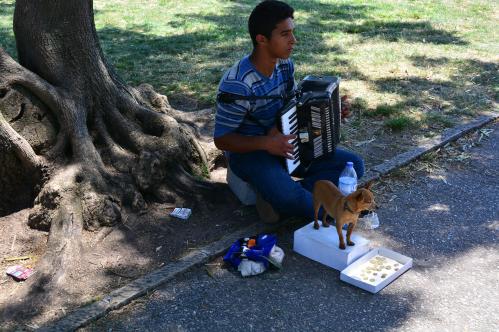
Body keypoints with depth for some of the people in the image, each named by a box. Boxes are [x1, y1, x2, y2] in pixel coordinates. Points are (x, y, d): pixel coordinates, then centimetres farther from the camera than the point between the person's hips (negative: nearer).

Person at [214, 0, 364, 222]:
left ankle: (277, 196, -9)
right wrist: (266, 143, -33)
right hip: (249, 151, -8)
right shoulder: (237, 85, -25)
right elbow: (221, 140, -19)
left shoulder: (285, 64, -3)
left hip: (284, 143, 8)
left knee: (354, 165, -4)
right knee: (288, 197, -38)